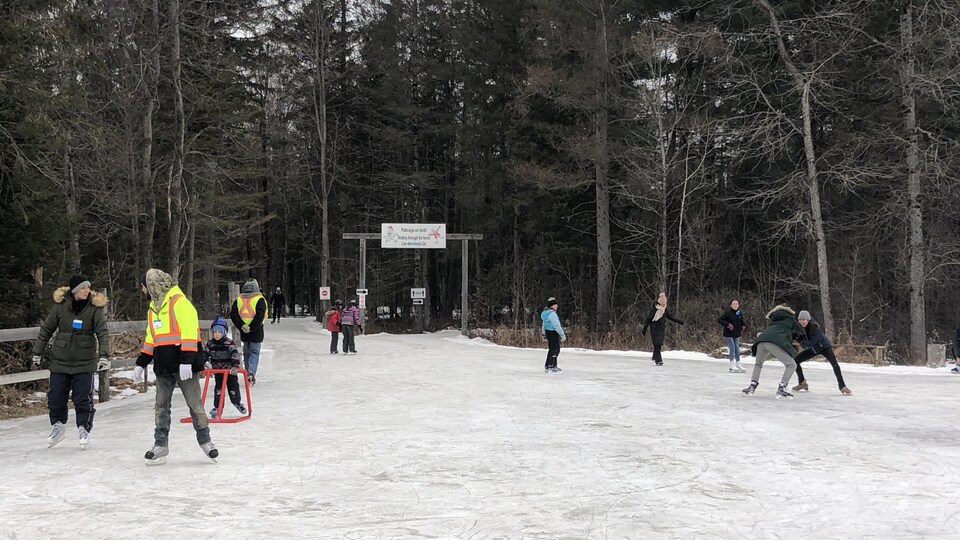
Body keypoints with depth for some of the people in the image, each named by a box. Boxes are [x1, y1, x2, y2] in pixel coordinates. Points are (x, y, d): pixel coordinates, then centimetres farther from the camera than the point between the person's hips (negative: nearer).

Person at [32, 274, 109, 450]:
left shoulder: (95, 307, -7)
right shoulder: (60, 306, -4)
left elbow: (103, 333, -9)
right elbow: (46, 330, 6)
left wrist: (103, 355, -21)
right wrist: (37, 352, 9)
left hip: (85, 362, -2)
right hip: (60, 360, 2)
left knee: (83, 398, -3)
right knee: (56, 396, 9)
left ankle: (84, 429, 13)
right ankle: (58, 425, 30)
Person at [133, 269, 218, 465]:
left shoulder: (179, 302, -11)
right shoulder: (154, 308, 17)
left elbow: (189, 331, -18)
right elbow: (150, 338, 24)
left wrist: (187, 360, -24)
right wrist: (141, 363, 20)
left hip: (183, 365, -8)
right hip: (163, 366, 8)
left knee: (194, 403, -1)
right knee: (161, 406, 9)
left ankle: (205, 440, 12)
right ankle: (161, 445, 16)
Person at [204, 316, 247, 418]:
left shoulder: (229, 343, -15)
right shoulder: (210, 343, -2)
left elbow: (235, 354, -24)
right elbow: (205, 354, 9)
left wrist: (235, 366, -36)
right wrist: (206, 363, -8)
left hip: (230, 371, -2)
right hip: (217, 371, 2)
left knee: (233, 388, 9)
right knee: (218, 389, 0)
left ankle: (237, 402, 33)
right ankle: (217, 407, 11)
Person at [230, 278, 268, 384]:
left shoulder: (239, 300, 6)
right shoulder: (259, 299, -6)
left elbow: (233, 314, -3)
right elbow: (260, 315, -17)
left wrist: (242, 326, -8)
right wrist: (252, 327, -13)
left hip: (244, 332, 3)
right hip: (256, 332, -3)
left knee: (246, 352, 16)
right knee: (254, 352, 3)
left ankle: (248, 374, 19)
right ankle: (251, 373, -15)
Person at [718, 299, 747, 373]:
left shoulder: (740, 313, 3)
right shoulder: (727, 312, -14)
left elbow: (741, 322, 20)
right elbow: (719, 320, -14)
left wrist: (744, 326, -1)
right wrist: (727, 324, -25)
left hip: (736, 334, 6)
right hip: (728, 334, -6)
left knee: (737, 348, 11)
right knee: (732, 348, -9)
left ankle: (738, 365, 21)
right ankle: (732, 366, -2)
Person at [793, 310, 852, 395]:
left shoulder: (815, 328, -36)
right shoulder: (799, 327, -19)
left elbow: (811, 343, -40)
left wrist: (801, 341, -51)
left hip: (824, 347, -5)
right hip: (813, 349, 5)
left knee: (834, 363, -27)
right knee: (796, 361, -6)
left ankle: (842, 386, -15)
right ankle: (802, 383, 12)